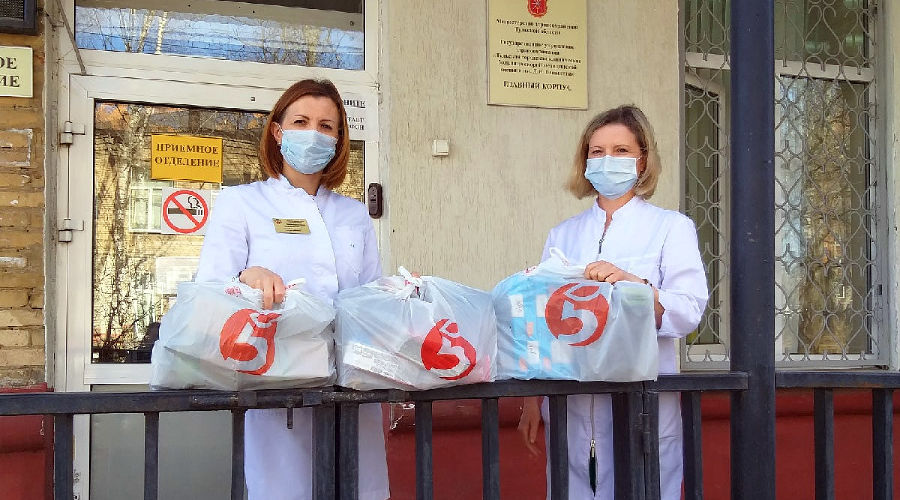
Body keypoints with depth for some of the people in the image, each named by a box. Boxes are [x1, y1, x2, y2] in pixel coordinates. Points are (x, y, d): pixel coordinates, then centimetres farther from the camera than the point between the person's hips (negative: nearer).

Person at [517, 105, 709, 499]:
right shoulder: (563, 235, 13)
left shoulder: (671, 228, 3)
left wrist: (629, 282, -25)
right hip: (571, 405, 3)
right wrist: (532, 400, 8)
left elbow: (688, 314, -10)